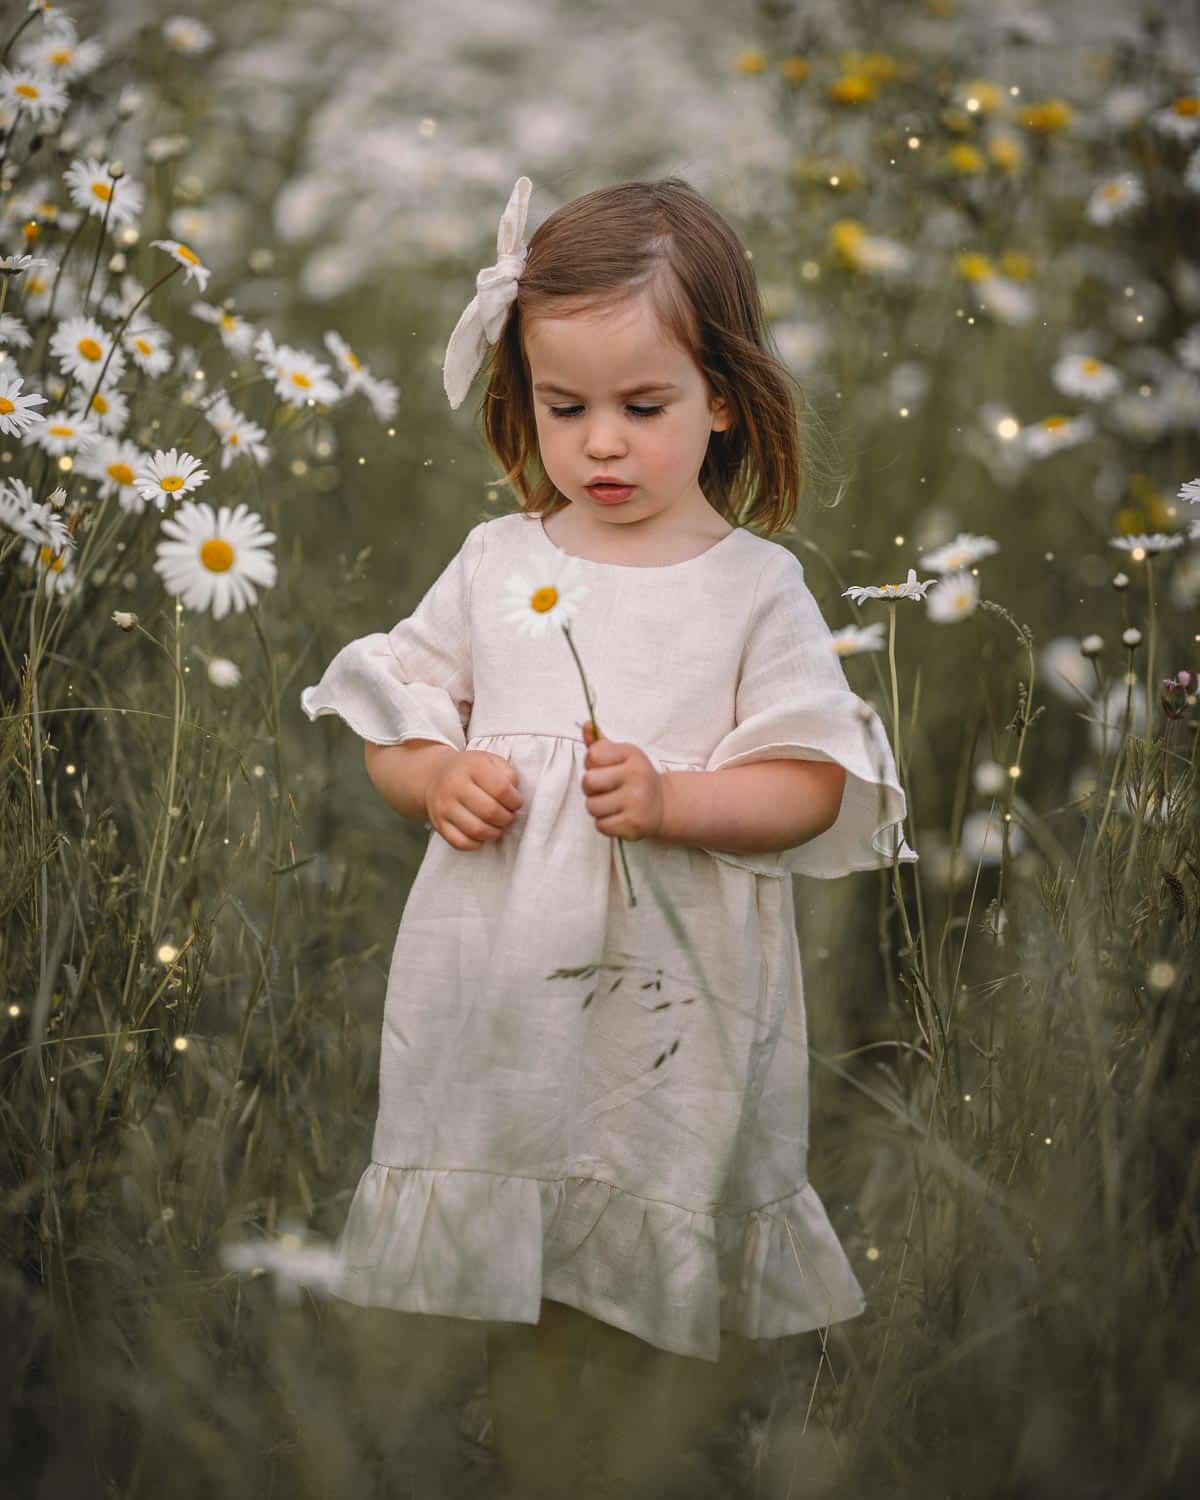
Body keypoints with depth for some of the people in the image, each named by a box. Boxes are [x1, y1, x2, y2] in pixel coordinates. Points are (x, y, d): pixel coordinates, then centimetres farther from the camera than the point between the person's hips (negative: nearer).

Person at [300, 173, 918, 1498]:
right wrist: (439, 777, -9)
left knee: (669, 1289, 8)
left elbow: (814, 783, -5)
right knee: (518, 1302, 13)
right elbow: (392, 720, 12)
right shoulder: (496, 563, 5)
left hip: (677, 994, -2)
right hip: (508, 984, 2)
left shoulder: (755, 584, -3)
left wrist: (671, 797, -20)